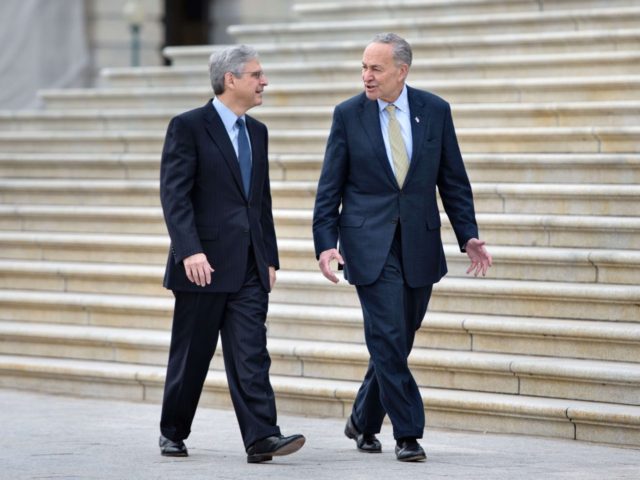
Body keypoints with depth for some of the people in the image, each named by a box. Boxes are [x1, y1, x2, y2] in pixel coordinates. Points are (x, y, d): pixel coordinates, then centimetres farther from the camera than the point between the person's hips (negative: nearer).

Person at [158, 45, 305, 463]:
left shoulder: (257, 132, 15)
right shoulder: (188, 127, -6)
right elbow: (174, 194, -13)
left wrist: (270, 258, 14)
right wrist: (190, 251, -22)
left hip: (249, 268, 5)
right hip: (203, 264, -5)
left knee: (251, 354, -5)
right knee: (191, 355, 5)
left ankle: (261, 437, -13)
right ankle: (173, 433, 21)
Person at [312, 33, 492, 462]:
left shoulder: (435, 111, 2)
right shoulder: (348, 115, -1)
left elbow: (453, 180, 7)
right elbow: (331, 186, 1)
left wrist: (468, 236, -1)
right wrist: (325, 243, -9)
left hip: (419, 244, 2)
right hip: (369, 243, -2)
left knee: (399, 342, 9)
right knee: (388, 338, -11)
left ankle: (364, 420, 27)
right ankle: (407, 434, -6)